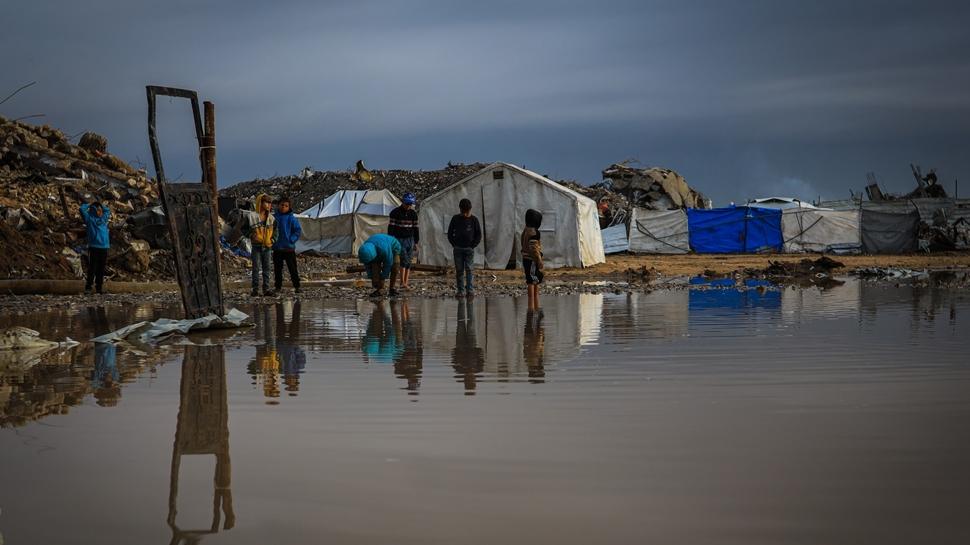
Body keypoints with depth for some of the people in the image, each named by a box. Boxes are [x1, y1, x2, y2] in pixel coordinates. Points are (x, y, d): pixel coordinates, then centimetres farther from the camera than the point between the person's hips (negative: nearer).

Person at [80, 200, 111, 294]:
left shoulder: (104, 218, 17)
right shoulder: (90, 219, 4)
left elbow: (108, 210, 36)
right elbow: (82, 208, -5)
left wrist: (100, 206, 23)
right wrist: (90, 205, 12)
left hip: (104, 247, 5)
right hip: (93, 247, -5)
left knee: (101, 269, 6)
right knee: (92, 268, -6)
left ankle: (99, 286, 10)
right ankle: (88, 287, -4)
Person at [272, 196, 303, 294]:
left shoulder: (291, 218, -4)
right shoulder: (273, 218, 3)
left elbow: (298, 230, -4)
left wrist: (291, 240, -12)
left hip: (289, 248, -3)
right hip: (277, 248, 3)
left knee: (293, 269, 0)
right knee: (277, 269, 9)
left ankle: (297, 286, 6)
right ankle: (278, 287, 17)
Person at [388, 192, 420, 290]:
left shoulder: (413, 213, 10)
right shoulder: (395, 212, -4)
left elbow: (415, 228, 14)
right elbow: (391, 227, -6)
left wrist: (416, 242, 12)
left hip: (410, 239, 5)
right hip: (399, 239, -5)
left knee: (408, 263, 2)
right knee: (404, 260, -17)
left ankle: (405, 284, 5)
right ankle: (402, 282, -19)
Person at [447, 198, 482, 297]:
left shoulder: (474, 220, 0)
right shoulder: (455, 219, 3)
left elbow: (478, 235, 5)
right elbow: (450, 233, 10)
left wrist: (473, 245, -3)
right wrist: (454, 244, 1)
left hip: (469, 249, -1)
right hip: (458, 249, 1)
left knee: (469, 269, -6)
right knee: (459, 270, 2)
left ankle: (470, 289, -7)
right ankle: (460, 290, 5)